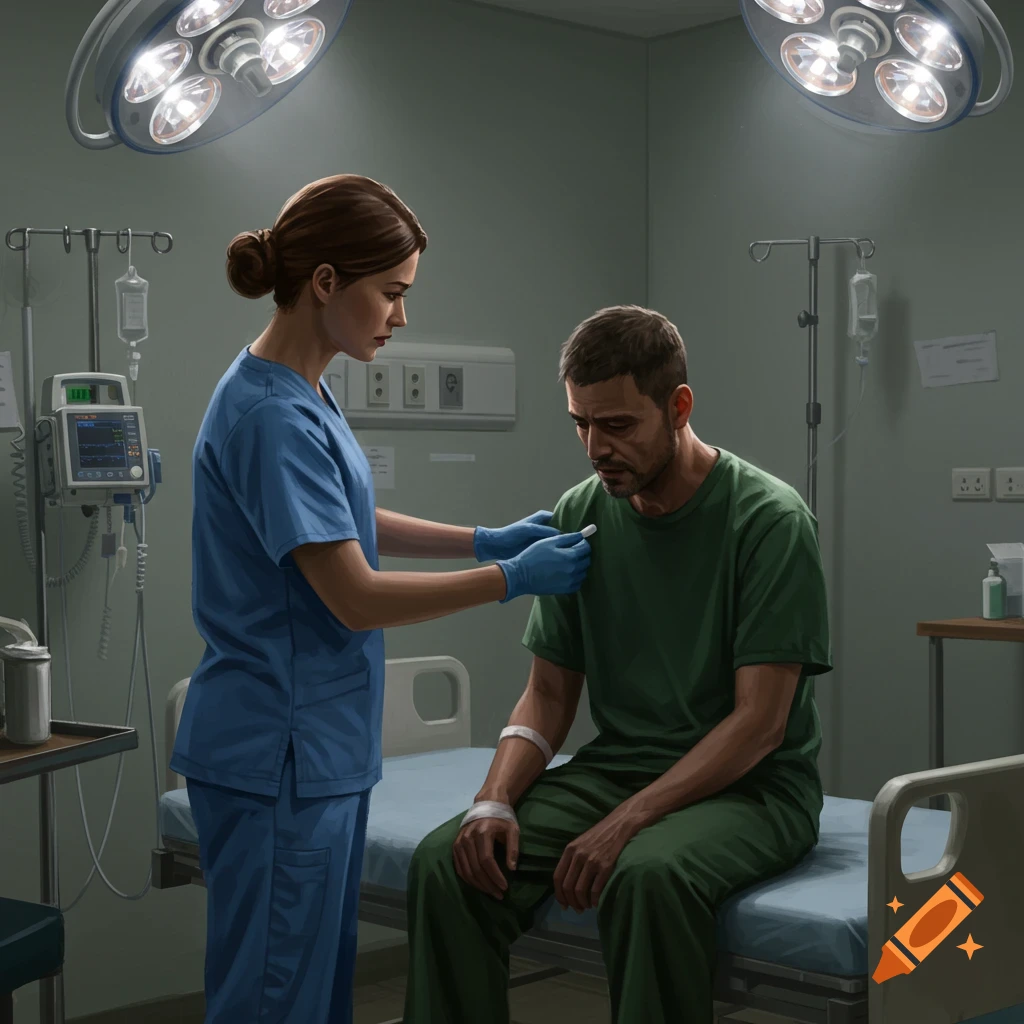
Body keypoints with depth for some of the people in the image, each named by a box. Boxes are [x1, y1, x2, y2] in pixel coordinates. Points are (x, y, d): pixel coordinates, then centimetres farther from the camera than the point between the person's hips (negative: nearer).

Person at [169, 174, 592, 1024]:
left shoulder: (301, 395, 8)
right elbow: (356, 598, -21)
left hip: (321, 749, 10)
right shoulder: (272, 417, -21)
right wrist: (513, 579, -12)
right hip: (278, 760, -9)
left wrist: (486, 539, 13)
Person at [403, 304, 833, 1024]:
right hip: (616, 764, 5)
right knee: (448, 861, -21)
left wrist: (626, 821, -27)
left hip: (750, 784, -5)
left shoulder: (770, 520, -14)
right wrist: (495, 799, -12)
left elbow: (758, 721, -18)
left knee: (649, 874, -39)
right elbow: (549, 694, 7)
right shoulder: (580, 517, 3)